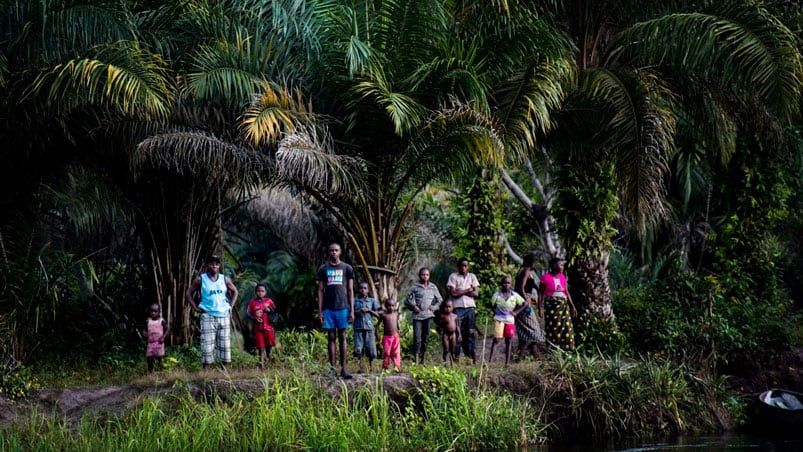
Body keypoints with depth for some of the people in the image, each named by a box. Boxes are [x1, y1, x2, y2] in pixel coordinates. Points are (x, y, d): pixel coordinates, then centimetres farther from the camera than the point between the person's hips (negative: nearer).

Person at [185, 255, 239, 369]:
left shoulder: (225, 279, 7)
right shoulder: (200, 279, -1)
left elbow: (234, 291, 21)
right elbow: (188, 293, 5)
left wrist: (231, 306, 10)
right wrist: (195, 308, -3)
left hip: (224, 316, 3)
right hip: (208, 316, -3)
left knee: (225, 345, 5)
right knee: (207, 345, -6)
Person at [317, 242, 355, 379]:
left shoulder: (347, 268, 7)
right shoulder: (323, 269, 8)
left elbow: (350, 290, 7)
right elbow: (320, 291, 7)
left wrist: (352, 311, 0)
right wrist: (320, 311, 0)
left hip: (343, 307, -1)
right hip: (328, 308, 1)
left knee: (342, 337, 0)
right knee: (331, 337, 3)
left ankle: (343, 369, 0)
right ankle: (331, 368, 3)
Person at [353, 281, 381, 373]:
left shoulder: (372, 301, 10)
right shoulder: (354, 300, 8)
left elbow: (376, 313, 7)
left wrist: (368, 310, -8)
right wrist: (358, 312, -11)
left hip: (369, 327, 1)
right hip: (358, 327, -1)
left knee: (371, 348, -1)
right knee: (358, 349, -5)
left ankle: (370, 366, 17)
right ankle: (361, 367, 4)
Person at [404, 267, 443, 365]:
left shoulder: (433, 287, 11)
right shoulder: (415, 287, 5)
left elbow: (440, 300, 18)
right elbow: (407, 300, 10)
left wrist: (434, 307, 3)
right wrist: (413, 306, -6)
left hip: (428, 315, 2)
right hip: (417, 315, -2)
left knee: (426, 337, 3)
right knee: (417, 337, -7)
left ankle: (423, 360, 10)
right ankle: (416, 360, -6)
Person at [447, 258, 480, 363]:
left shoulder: (472, 276, 13)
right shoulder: (453, 276, 4)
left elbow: (476, 293, 2)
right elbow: (453, 293, -7)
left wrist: (460, 292, -4)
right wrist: (468, 290, -3)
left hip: (470, 307, 3)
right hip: (458, 308, -3)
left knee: (470, 332, 2)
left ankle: (470, 355, 5)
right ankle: (456, 356, -5)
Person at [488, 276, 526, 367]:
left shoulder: (514, 296, -2)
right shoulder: (497, 295, -6)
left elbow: (523, 304, 6)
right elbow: (491, 305, 6)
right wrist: (495, 313, -3)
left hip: (510, 320, 2)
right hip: (499, 319, -2)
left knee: (508, 341, 5)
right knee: (496, 339, -10)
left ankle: (507, 362, 10)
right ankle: (490, 359, -9)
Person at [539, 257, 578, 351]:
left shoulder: (562, 277, 9)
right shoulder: (546, 277, -6)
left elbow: (567, 293, 13)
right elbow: (540, 293, -3)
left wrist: (573, 307, 10)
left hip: (563, 305, 5)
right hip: (551, 305, -5)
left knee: (566, 328, -1)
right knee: (552, 329, -2)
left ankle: (565, 349, 6)